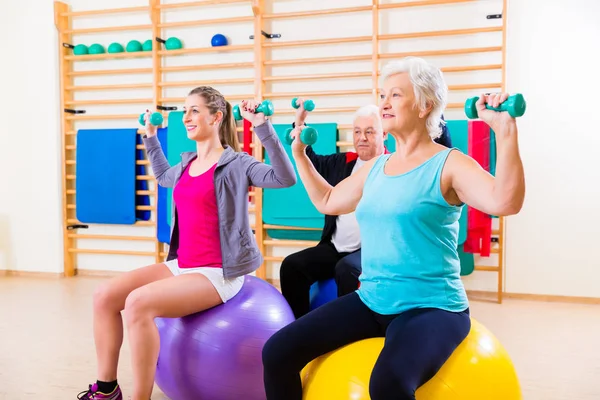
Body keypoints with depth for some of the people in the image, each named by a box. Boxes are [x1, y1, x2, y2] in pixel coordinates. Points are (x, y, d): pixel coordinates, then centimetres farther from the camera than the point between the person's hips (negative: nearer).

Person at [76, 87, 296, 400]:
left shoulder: (235, 163, -10)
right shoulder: (186, 165, 13)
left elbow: (285, 178, -25)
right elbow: (163, 176, 37)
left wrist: (262, 126, -29)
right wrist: (150, 136, 34)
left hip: (218, 273, -8)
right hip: (181, 265, 8)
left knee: (138, 303, -27)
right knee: (105, 297, -3)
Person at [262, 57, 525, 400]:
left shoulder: (450, 164, -8)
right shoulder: (376, 168, 11)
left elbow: (506, 202, -25)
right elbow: (328, 202, 26)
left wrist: (505, 132, -33)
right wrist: (299, 153, 25)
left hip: (431, 308, -6)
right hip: (370, 303, 6)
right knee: (278, 353, -6)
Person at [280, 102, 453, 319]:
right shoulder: (342, 162, 16)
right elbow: (311, 161, 27)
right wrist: (299, 123, 17)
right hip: (335, 248, 6)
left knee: (347, 269, -35)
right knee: (292, 265, -12)